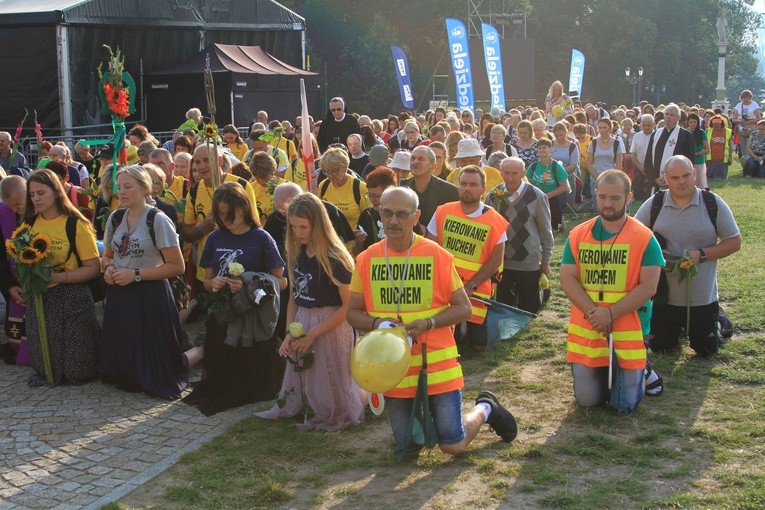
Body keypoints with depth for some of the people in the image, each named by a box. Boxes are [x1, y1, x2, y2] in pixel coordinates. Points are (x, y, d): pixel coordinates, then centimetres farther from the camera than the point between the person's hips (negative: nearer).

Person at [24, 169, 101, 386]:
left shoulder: (75, 224, -12)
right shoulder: (30, 223, 4)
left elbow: (93, 268, -12)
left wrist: (58, 277, -23)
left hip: (71, 297, -5)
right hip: (38, 298, 5)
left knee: (77, 371, 4)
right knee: (44, 361, 12)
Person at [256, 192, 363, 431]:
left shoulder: (335, 259, -17)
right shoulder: (296, 255, 3)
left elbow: (348, 306, -16)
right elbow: (294, 297, 9)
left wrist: (312, 334, -17)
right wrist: (289, 334, -4)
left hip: (331, 328, -6)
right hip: (301, 324, 6)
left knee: (330, 386, 4)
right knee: (301, 382, 13)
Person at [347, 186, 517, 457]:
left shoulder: (438, 256, -8)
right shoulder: (366, 260, -1)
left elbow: (463, 308, -4)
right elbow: (353, 312, 5)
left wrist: (428, 323, -20)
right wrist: (376, 323, -15)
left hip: (437, 366, -2)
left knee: (453, 446, 2)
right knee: (407, 449, 12)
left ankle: (484, 408, 32)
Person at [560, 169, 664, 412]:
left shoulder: (644, 238, -5)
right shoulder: (578, 235, 4)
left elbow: (648, 286, -10)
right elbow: (567, 279, -1)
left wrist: (611, 313, -18)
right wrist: (593, 312, -16)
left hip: (626, 332, -2)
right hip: (585, 330, 2)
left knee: (626, 405, 0)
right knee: (587, 400, 4)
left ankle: (639, 373, 33)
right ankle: (600, 373, 37)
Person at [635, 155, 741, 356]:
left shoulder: (713, 204, -6)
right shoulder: (653, 205, -3)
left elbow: (734, 242, -3)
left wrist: (701, 254, -18)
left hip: (702, 297, -1)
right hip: (665, 295, 1)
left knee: (706, 350, 9)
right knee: (659, 348, 10)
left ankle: (717, 320, 42)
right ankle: (677, 327, 42)